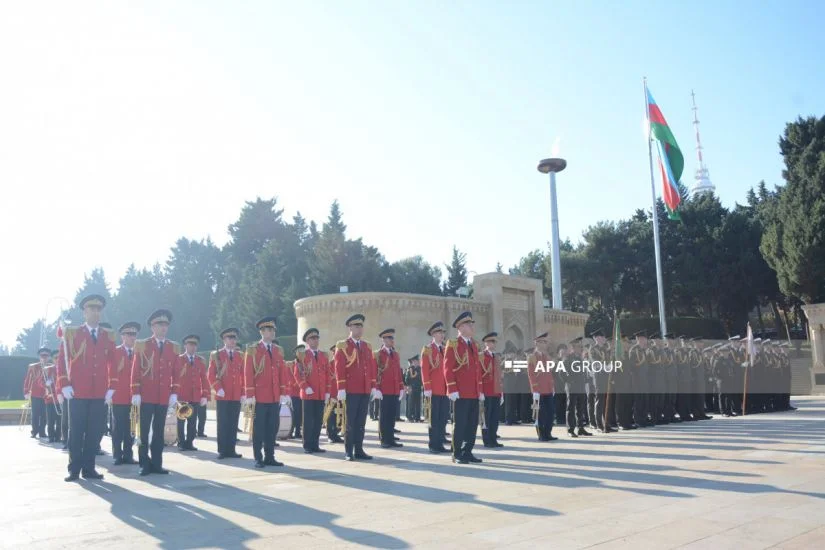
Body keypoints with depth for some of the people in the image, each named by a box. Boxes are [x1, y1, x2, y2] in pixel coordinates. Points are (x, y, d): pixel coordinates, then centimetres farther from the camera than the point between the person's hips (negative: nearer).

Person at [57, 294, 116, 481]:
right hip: (77, 392, -2)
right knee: (76, 432, 2)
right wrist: (64, 385, -9)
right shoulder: (71, 333, 3)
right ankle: (74, 469, 12)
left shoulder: (108, 336, 11)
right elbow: (62, 360, 0)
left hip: (99, 393, 3)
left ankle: (89, 468, 14)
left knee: (94, 432, 5)